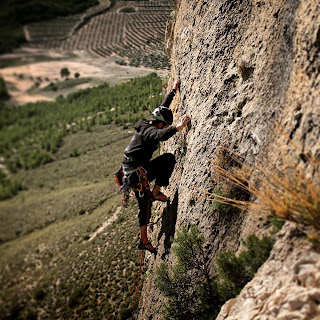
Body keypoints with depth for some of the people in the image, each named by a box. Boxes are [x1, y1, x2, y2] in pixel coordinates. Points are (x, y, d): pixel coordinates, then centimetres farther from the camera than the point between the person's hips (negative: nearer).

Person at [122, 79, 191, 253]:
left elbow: (163, 107, 24)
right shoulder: (149, 131, -17)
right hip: (137, 171, -10)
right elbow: (161, 135, -43)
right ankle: (156, 192, -6)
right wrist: (177, 127, -55)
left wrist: (173, 91, 30)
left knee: (145, 205, 15)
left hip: (133, 173, 10)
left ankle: (144, 240, 22)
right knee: (169, 158, -11)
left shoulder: (148, 124, 11)